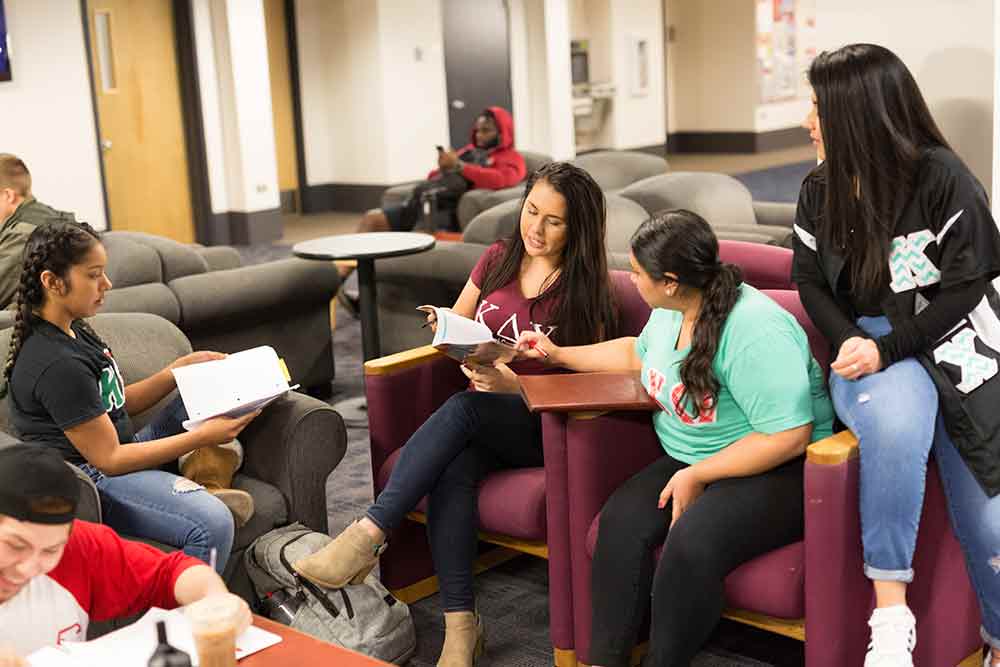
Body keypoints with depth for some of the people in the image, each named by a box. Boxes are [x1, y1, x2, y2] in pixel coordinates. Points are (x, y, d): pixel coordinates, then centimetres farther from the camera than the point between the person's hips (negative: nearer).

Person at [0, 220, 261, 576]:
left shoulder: (72, 331, 9)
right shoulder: (56, 364, -22)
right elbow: (109, 459, -20)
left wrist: (181, 368, 3)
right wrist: (203, 436, -19)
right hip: (92, 478, -11)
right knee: (212, 524, -34)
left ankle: (208, 480, -5)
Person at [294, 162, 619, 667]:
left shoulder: (584, 290, -3)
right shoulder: (498, 259, 11)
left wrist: (513, 384, -22)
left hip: (544, 425, -3)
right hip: (480, 423, 4)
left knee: (463, 406, -35)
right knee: (451, 471, -32)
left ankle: (368, 535, -38)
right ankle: (460, 624, -33)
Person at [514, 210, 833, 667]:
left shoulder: (754, 330, -25)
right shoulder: (671, 310, 4)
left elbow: (789, 437, -25)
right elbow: (638, 354, 27)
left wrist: (697, 477, -21)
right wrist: (560, 355, 25)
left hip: (777, 471, -8)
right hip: (691, 461, 8)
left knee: (692, 541, -34)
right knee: (621, 520, -20)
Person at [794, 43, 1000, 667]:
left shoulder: (942, 177, -9)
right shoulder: (821, 189, 5)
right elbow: (811, 280, 11)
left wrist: (889, 349, -17)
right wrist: (848, 341, -8)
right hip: (868, 347, 2)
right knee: (895, 420, -37)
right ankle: (890, 615, -29)